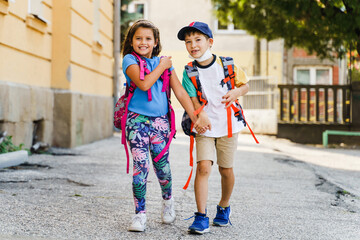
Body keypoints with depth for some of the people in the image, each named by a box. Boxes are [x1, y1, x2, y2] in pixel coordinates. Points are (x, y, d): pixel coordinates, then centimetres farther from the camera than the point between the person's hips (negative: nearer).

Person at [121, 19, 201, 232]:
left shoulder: (164, 62, 9)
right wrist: (161, 66, -7)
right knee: (140, 167, -7)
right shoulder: (130, 60, -1)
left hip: (160, 120, 3)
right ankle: (140, 214, 2)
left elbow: (180, 92, 5)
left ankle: (168, 201, 35)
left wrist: (195, 117, -2)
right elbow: (143, 84, -19)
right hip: (137, 120, -3)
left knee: (162, 165, 7)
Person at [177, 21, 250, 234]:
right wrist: (200, 115, -25)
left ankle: (224, 207, 34)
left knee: (226, 169, 8)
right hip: (204, 128, -1)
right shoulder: (190, 72, -3)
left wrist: (237, 91, -16)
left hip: (228, 124, 1)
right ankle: (201, 217, -10)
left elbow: (245, 85, 7)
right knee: (203, 167, -15)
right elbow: (193, 100, -4)